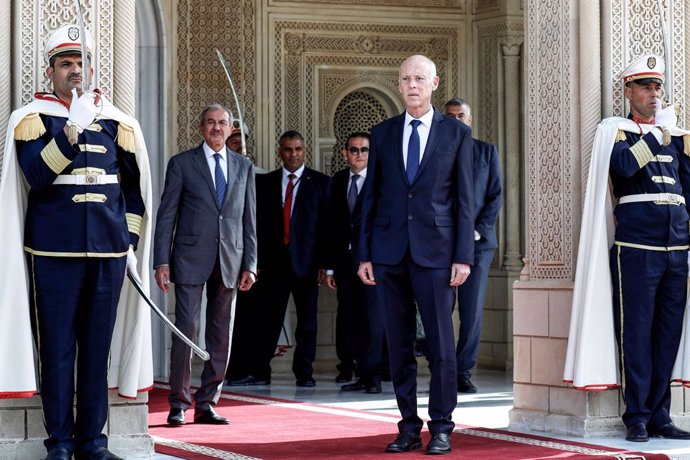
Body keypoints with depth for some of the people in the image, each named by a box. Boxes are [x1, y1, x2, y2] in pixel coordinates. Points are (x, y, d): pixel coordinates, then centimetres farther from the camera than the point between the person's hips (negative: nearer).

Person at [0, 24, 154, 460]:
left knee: (98, 348, 6)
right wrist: (74, 128, -22)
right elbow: (36, 177, -13)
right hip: (54, 252, -3)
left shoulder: (118, 123, 11)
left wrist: (130, 240, 9)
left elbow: (135, 186, 16)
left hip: (109, 253, 3)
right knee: (57, 348, 0)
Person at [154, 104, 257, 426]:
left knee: (222, 336, 4)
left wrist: (250, 264, 4)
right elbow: (167, 215, 2)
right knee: (187, 330, -7)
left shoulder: (243, 167, 13)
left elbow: (249, 219, 12)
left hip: (230, 261, 3)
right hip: (191, 258, -3)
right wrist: (161, 261, -6)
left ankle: (206, 404, 11)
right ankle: (179, 405, 0)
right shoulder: (182, 163, 4)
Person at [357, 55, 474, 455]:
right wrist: (364, 254, 5)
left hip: (435, 252, -3)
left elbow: (465, 199, 2)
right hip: (390, 252, 3)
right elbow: (370, 196, 11)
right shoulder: (383, 134, 11)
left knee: (441, 343, -3)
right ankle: (409, 426, 12)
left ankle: (441, 428, 5)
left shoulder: (457, 133, 5)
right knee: (399, 344, 5)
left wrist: (463, 256, -5)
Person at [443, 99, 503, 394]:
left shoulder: (487, 152, 12)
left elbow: (496, 195, 8)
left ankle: (463, 372, 4)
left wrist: (479, 230, -5)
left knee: (472, 311, -2)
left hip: (477, 241, 1)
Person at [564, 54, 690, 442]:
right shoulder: (616, 131, 3)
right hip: (636, 247, -5)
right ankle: (638, 418, 1)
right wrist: (659, 131, -13)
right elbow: (624, 166, -17)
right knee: (636, 334, -3)